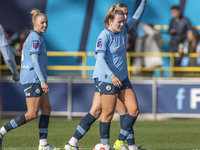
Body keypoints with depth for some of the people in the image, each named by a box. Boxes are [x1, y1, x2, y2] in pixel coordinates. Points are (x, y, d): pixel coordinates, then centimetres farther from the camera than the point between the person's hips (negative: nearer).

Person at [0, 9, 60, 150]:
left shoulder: (36, 37, 17)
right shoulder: (35, 38, -13)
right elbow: (34, 61, -20)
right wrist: (42, 81, -25)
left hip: (37, 80, 10)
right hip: (32, 79, -10)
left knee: (46, 109, 6)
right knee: (32, 114, -10)